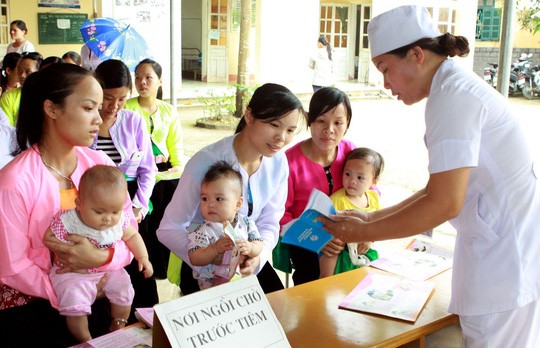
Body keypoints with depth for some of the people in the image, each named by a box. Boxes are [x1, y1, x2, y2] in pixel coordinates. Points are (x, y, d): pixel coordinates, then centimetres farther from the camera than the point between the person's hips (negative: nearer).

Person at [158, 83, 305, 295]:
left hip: (249, 262, 5)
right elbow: (169, 229, -21)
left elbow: (269, 224, -1)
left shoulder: (278, 162, -7)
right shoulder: (206, 162, -25)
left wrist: (257, 257, -21)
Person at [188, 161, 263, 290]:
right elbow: (194, 259, -15)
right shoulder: (203, 231, -10)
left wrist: (250, 248, -23)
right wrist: (215, 249, -29)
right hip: (212, 283, -3)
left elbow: (259, 245, 0)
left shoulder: (246, 223, 0)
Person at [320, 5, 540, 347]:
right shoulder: (461, 87, 14)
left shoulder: (452, 95, -16)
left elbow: (445, 203, -21)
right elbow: (439, 189, 15)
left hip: (507, 256, -9)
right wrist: (373, 218, 11)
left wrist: (364, 233, -12)